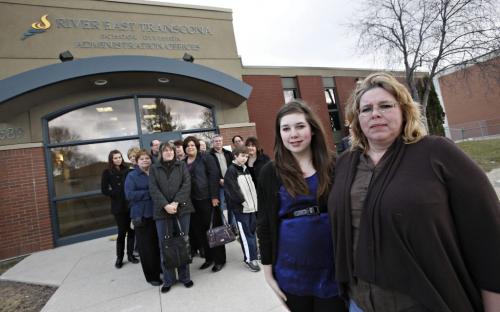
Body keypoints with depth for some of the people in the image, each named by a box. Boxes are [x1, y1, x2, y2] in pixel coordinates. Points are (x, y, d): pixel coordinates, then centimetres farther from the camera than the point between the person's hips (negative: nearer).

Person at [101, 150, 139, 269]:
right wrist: (118, 194, -13)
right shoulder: (107, 172, 0)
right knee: (122, 232, 1)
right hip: (118, 205, -3)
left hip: (130, 204, 3)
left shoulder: (126, 170, 7)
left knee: (131, 230, 5)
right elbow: (104, 190, -4)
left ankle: (130, 254, 20)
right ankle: (119, 257, 18)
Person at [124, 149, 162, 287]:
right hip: (142, 216, -3)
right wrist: (149, 193, -16)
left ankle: (160, 269, 31)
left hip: (157, 213, 4)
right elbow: (129, 194, -13)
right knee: (146, 246, 3)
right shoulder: (132, 176, -1)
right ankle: (152, 276, 17)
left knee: (158, 243, 11)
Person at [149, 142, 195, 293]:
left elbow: (186, 185, -2)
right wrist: (165, 205, -14)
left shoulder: (182, 165, 8)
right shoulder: (154, 169, 8)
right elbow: (154, 190, -2)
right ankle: (168, 280, 20)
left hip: (182, 208, 0)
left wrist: (176, 203, -13)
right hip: (162, 211, 0)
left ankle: (184, 276, 22)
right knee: (165, 245, 5)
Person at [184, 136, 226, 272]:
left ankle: (219, 259, 14)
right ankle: (209, 257, 23)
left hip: (207, 199, -5)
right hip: (192, 201, 5)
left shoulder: (206, 159, 0)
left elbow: (213, 177, -9)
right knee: (199, 230, 8)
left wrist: (214, 196, -16)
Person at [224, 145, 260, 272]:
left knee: (252, 229, 15)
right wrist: (243, 202, -14)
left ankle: (253, 253, 28)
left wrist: (254, 201, 8)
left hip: (251, 206, 7)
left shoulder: (245, 169, 15)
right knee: (245, 233, -1)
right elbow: (233, 190, -17)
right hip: (241, 207, -7)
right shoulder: (231, 170, -10)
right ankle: (250, 259, 7)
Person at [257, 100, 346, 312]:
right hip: (291, 273, 0)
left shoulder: (333, 166, -4)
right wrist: (268, 270, 1)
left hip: (333, 268, 0)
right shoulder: (270, 173, -5)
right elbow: (264, 225, -1)